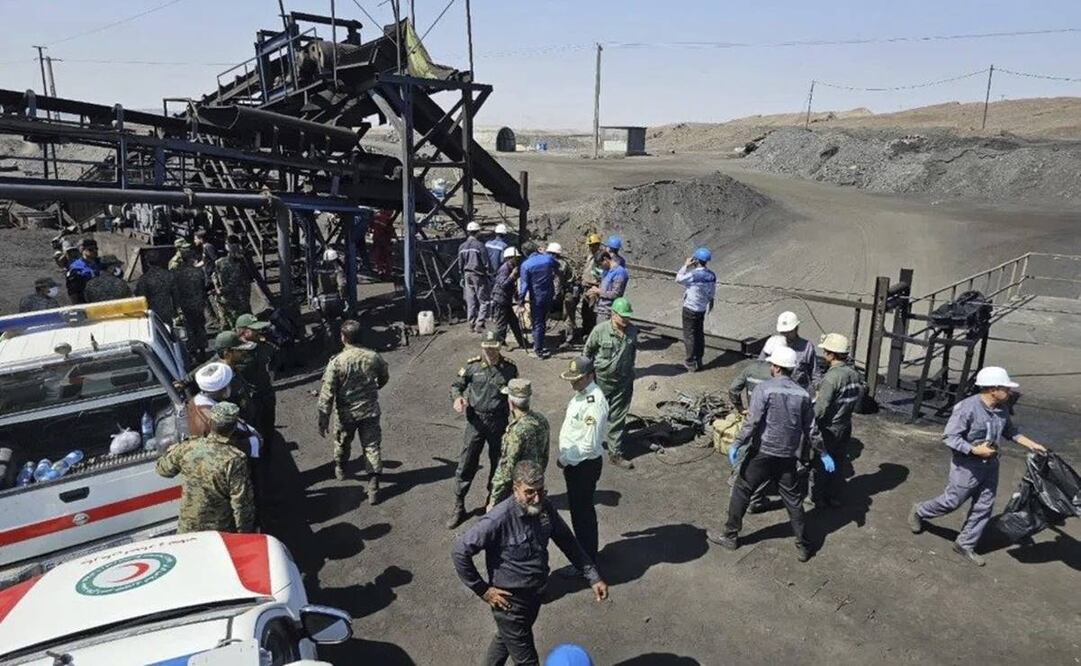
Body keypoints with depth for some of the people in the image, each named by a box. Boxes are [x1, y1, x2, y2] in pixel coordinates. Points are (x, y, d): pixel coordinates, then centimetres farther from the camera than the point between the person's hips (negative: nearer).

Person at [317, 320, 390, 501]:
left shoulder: (336, 362, -20)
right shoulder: (373, 357, -10)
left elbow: (327, 394, -18)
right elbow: (384, 378, 9)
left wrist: (323, 420, -9)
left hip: (346, 414, -1)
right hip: (370, 411, 1)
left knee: (342, 443, 25)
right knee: (372, 447, 8)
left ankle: (340, 469, 51)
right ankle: (373, 488, 6)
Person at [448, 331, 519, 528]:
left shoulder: (509, 369, -4)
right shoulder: (472, 366, -5)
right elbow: (456, 385, 4)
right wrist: (457, 398, -16)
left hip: (499, 422, 1)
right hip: (475, 421, -1)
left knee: (498, 463, 14)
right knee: (466, 464, 1)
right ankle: (458, 506, 14)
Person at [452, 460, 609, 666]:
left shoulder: (545, 508, -10)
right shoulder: (499, 519, -30)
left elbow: (567, 541, 2)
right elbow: (460, 551, -27)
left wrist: (593, 577, -1)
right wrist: (482, 590, -20)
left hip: (535, 594, 6)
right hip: (510, 600, -6)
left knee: (505, 638, 30)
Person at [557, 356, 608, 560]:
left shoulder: (594, 404, -27)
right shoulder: (581, 394, 3)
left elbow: (589, 444, -27)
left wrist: (565, 460, -17)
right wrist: (566, 458, 12)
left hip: (584, 465, -9)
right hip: (574, 462, 9)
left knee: (582, 512, 6)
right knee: (576, 507, 23)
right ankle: (583, 550, 43)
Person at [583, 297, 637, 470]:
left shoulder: (632, 331, -6)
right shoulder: (600, 330, -17)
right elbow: (587, 351, -4)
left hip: (624, 381, 3)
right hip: (601, 380, -3)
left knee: (618, 419, 8)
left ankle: (616, 454, 18)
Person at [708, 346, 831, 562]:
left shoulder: (764, 389, -12)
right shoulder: (802, 394, 3)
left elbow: (752, 422, -18)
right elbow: (811, 429, 8)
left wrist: (737, 444, -12)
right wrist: (823, 454, 18)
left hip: (762, 453, -4)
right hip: (788, 456, 4)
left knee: (741, 491, 10)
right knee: (793, 500, 14)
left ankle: (730, 536, 19)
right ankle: (803, 546, 20)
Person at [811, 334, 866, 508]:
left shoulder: (831, 377, -26)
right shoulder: (854, 374, -4)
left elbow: (820, 410, -25)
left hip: (828, 429, -7)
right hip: (845, 426, 7)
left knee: (820, 463, 12)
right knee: (839, 462, 20)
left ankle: (817, 497, 26)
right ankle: (835, 498, 32)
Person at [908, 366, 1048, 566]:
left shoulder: (1002, 408, -2)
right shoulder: (967, 408, -26)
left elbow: (1009, 430, 18)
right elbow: (949, 437, -24)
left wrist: (1031, 444, 11)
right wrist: (975, 450, -27)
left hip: (990, 465, 8)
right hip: (967, 466, -7)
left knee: (983, 507, 12)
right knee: (951, 502, 6)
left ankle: (965, 544, 27)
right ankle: (919, 511, 34)